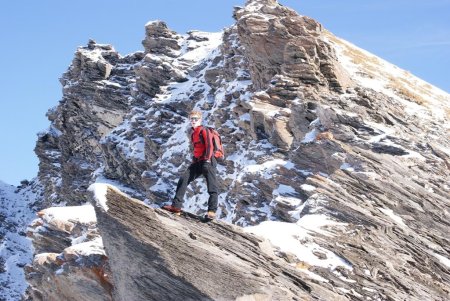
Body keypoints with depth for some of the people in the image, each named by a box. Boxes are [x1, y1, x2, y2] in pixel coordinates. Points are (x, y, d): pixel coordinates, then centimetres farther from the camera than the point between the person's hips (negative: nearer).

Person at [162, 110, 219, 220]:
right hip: (197, 162, 8)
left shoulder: (204, 131, -5)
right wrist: (194, 160, 22)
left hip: (208, 161, -8)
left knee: (212, 186, -9)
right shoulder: (193, 135, 20)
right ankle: (176, 205, -6)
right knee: (183, 179, -3)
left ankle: (212, 211, -7)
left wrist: (207, 159, -22)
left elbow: (209, 145, -15)